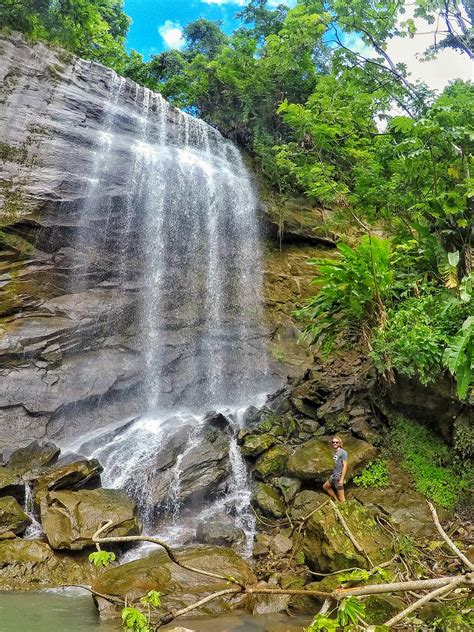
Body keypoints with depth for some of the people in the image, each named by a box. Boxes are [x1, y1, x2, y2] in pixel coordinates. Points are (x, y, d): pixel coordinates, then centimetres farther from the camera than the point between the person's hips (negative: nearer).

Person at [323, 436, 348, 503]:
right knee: (325, 486, 26)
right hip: (334, 476, 9)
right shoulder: (334, 453, 9)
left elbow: (345, 466, -17)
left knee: (341, 497, -6)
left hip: (339, 477, -9)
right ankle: (336, 500, 34)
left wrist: (342, 479, -21)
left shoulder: (343, 452, -13)